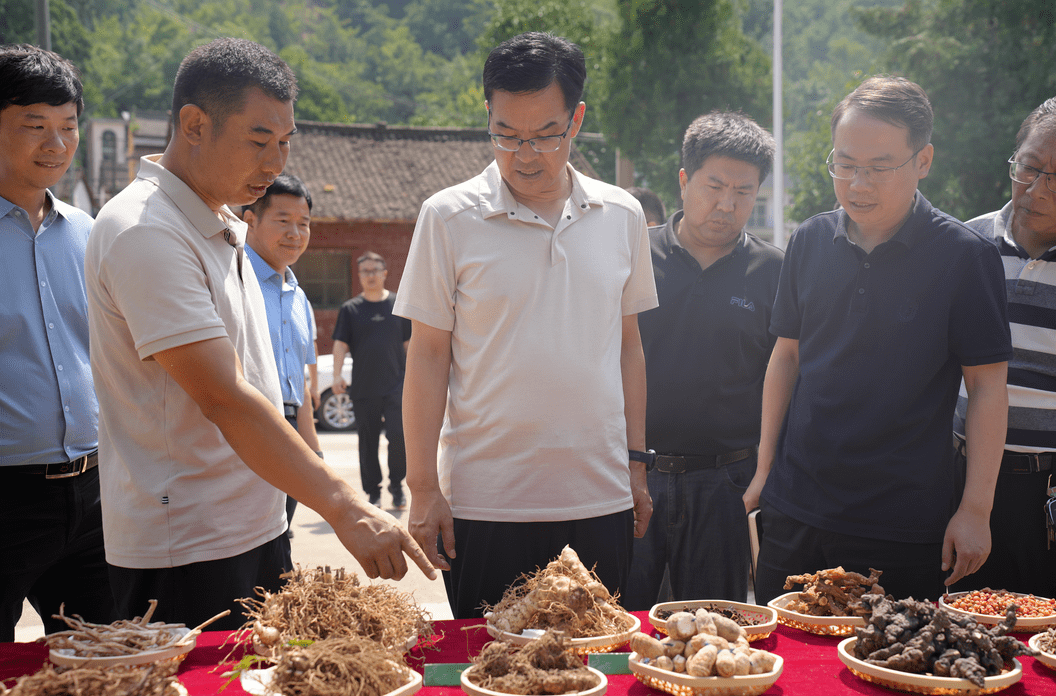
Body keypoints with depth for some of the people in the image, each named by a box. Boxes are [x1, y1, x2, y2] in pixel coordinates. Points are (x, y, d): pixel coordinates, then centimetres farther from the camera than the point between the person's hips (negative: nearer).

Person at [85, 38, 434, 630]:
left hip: (257, 530, 9)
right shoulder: (145, 234, -18)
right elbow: (224, 399, -25)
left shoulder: (225, 226, 13)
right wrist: (347, 509, -28)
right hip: (185, 553, -9)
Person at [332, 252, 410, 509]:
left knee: (399, 435, -11)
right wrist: (337, 374, -11)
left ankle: (396, 484, 7)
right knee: (368, 441, 5)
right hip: (363, 387, 1)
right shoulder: (350, 309, 7)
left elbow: (409, 343, 12)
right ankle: (373, 491, 17)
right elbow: (340, 344, 2)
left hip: (396, 384, -1)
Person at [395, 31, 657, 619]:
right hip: (485, 503, -2)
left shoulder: (622, 216, 6)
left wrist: (637, 462, 11)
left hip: (601, 500, 3)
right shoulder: (448, 218, -3)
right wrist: (423, 487, -5)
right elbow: (428, 356, -2)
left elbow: (629, 345, 13)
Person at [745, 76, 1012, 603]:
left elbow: (987, 387, -5)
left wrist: (975, 510, -7)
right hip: (795, 512, 4)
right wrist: (764, 471, 9)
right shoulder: (810, 242, 3)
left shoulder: (966, 257, -8)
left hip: (905, 528, -3)